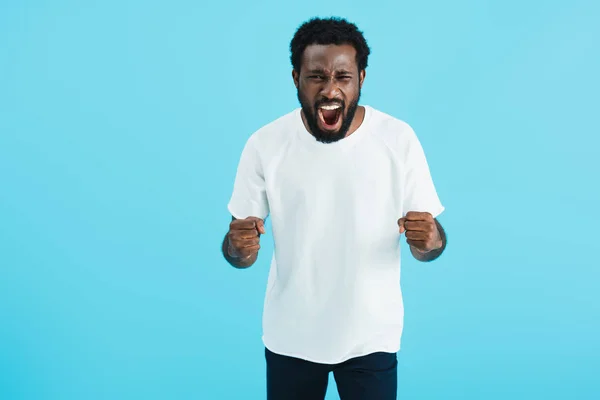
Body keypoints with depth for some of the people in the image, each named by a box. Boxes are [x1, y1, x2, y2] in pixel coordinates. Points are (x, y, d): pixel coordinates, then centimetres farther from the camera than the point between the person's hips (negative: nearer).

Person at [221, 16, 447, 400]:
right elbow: (238, 251, -4)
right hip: (290, 337, 1)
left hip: (370, 336, -1)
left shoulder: (399, 139, -11)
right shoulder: (265, 144, -9)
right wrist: (238, 248, -27)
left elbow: (431, 244, -6)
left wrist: (430, 240, -29)